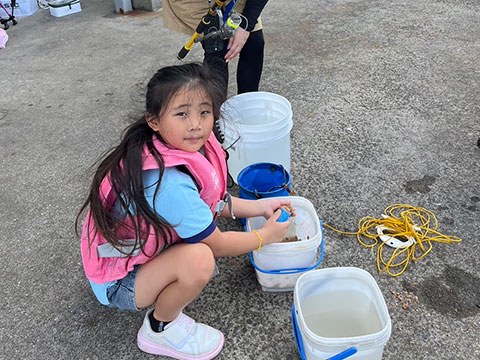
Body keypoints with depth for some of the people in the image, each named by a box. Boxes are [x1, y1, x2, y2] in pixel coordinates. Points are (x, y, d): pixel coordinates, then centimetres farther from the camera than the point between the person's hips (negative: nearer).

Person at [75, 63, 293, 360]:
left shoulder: (191, 146, -12)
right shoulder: (171, 184, -37)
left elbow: (213, 200, 7)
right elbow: (218, 245, -22)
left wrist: (258, 207, 1)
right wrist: (266, 236, -8)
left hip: (138, 245, 8)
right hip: (118, 282, -8)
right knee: (200, 259, -31)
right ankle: (161, 329, -2)